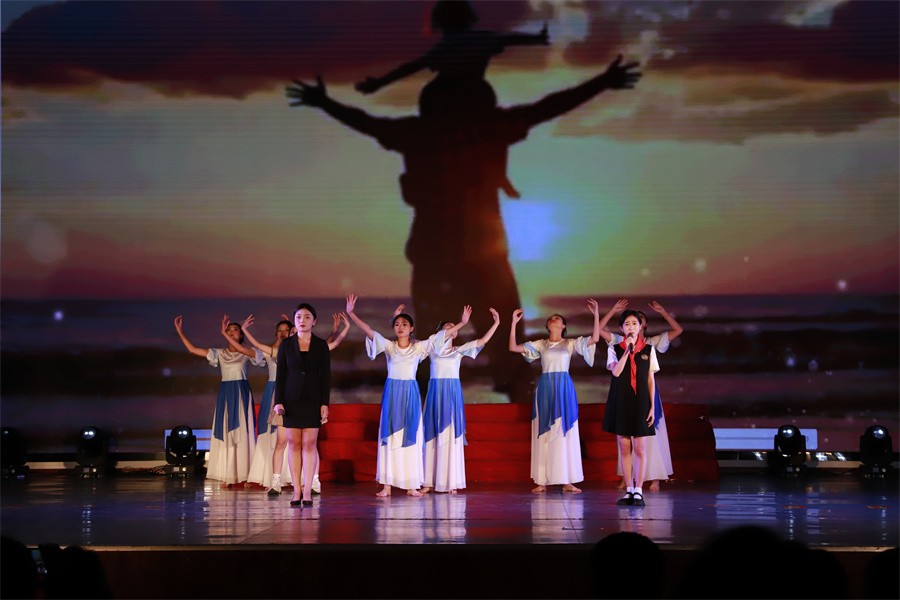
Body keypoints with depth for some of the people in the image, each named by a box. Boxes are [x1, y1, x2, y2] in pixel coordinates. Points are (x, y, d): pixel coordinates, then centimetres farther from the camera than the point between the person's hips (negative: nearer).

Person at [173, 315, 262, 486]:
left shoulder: (247, 353, 2)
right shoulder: (219, 353, 10)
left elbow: (241, 349, -22)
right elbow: (193, 350, 6)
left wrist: (224, 333, -27)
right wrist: (179, 331, 1)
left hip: (241, 395, -3)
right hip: (225, 395, 3)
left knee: (242, 432, -7)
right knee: (225, 433, -2)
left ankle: (245, 475, -6)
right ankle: (228, 477, -2)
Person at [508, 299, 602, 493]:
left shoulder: (570, 344, 9)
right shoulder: (540, 345, 11)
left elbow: (595, 338, -3)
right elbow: (513, 347, 5)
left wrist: (596, 315, -7)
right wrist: (514, 323, 0)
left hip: (564, 389, -1)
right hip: (545, 388, 1)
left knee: (565, 432, -2)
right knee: (543, 433, -1)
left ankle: (567, 481, 0)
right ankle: (542, 481, 0)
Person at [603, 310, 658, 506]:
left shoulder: (648, 349, 5)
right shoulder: (615, 349, 4)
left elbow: (651, 379, 5)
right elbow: (616, 372, -13)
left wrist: (652, 406, 0)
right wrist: (627, 350, -17)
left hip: (640, 402, -1)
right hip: (620, 402, 1)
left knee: (639, 448, -4)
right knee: (624, 448, 3)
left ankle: (638, 492, -2)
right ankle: (629, 491, 8)